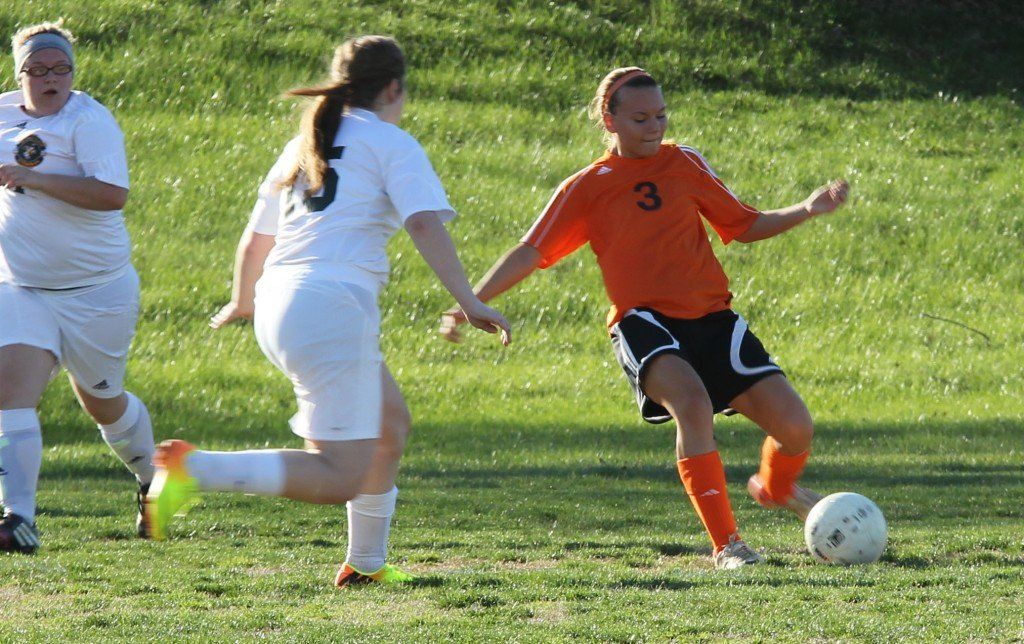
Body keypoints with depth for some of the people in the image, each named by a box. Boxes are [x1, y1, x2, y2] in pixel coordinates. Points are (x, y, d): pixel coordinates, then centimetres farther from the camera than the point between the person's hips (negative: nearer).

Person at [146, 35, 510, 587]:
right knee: (340, 477, -12)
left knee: (390, 423, 25)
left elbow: (256, 238, 29)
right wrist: (468, 301, -17)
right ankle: (195, 468, -26)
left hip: (279, 303, 9)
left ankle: (366, 563, 26)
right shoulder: (390, 144, 3)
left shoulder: (305, 146, 23)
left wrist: (243, 302, 47)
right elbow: (425, 224, -12)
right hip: (332, 304, -9)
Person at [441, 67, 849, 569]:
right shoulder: (587, 188, 4)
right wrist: (471, 303, -10)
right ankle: (725, 544, -29)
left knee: (794, 426, -8)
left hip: (712, 318, 3)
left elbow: (743, 226, 19)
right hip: (643, 322, -3)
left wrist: (807, 210, 5)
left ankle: (775, 486, 31)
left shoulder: (685, 164, 12)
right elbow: (531, 253, 0)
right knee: (692, 402, -35)